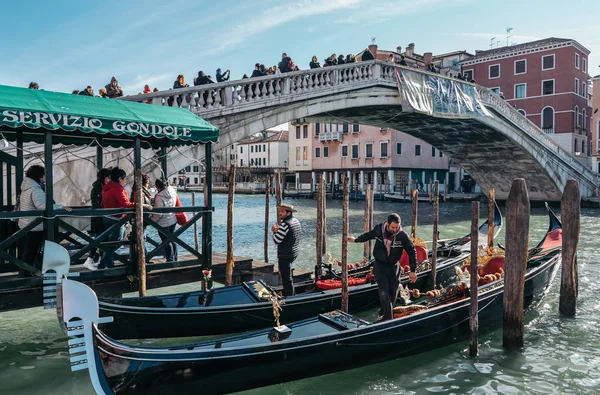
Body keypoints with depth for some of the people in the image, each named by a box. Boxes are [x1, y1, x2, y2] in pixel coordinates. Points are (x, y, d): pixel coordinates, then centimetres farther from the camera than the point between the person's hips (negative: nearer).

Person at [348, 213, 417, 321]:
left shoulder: (402, 236, -17)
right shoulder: (378, 229, -12)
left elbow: (412, 252, -6)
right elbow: (368, 235, 12)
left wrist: (412, 271, -5)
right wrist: (356, 240, 27)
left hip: (393, 266, 1)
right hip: (379, 265, -1)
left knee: (393, 292, 7)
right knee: (384, 291, -13)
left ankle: (384, 312, 29)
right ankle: (387, 317, -8)